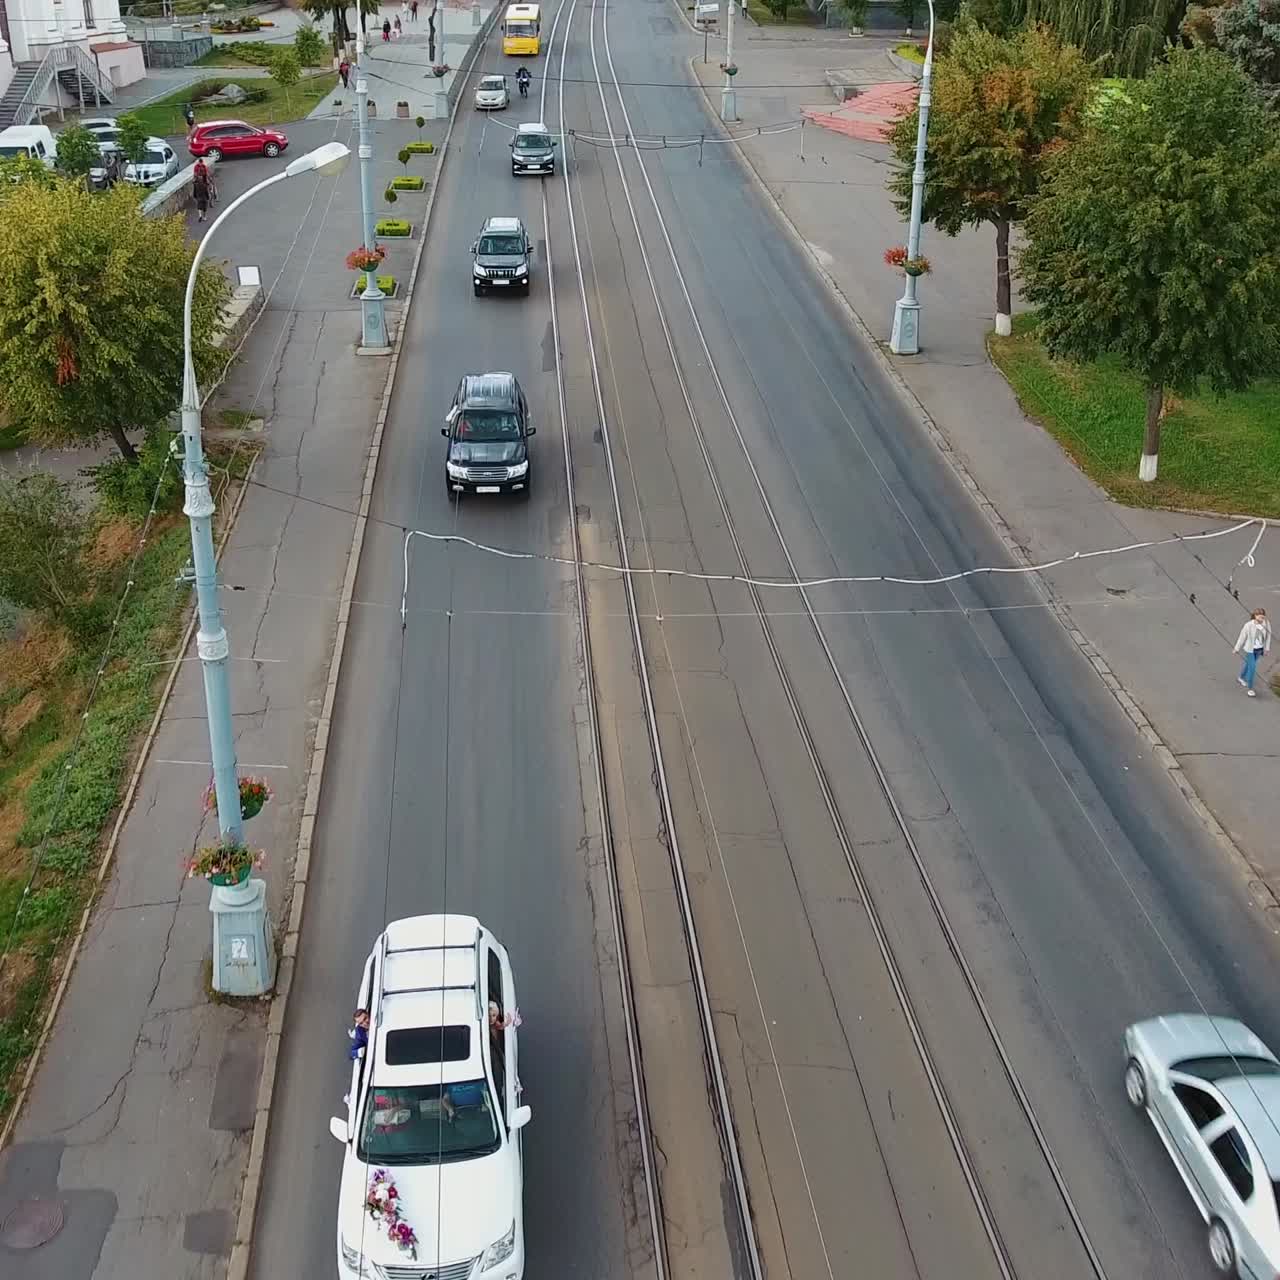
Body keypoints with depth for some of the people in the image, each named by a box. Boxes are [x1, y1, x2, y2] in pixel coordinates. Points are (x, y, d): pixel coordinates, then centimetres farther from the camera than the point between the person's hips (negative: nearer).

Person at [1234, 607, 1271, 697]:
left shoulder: (1266, 624, -18)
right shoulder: (1248, 625, -27)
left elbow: (1268, 636, -2)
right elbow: (1242, 637, -14)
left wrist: (1266, 648, 5)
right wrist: (1237, 649, -3)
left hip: (1259, 649, 5)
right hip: (1250, 649, -5)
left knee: (1249, 664, 25)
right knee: (1252, 667, -5)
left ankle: (1241, 677, 51)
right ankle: (1249, 688, 10)